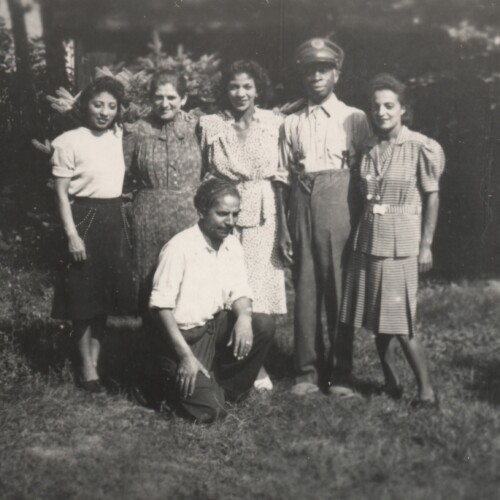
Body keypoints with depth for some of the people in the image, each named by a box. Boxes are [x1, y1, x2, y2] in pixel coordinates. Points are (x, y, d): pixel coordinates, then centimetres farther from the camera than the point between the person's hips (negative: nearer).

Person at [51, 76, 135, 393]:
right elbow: (61, 192, -9)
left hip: (114, 221, 5)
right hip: (85, 220, -5)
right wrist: (72, 234, -15)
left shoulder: (119, 136, 7)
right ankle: (87, 370, 11)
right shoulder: (70, 142, -8)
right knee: (84, 296, 1)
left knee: (106, 295, 9)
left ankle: (96, 362, 20)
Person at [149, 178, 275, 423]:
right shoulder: (179, 247, -18)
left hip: (218, 325, 7)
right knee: (209, 410, -19)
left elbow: (239, 292, 7)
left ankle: (224, 388, 0)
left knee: (264, 325, -20)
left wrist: (244, 315, -18)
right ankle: (176, 378, 13)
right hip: (185, 334, -6)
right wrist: (186, 355, -20)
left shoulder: (232, 244, 4)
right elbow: (161, 306, -17)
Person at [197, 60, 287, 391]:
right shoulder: (210, 125, 5)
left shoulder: (275, 123, 5)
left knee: (260, 286, 1)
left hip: (263, 214, 0)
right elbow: (203, 175, 10)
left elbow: (284, 174, 8)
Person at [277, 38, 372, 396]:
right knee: (305, 288, 4)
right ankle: (308, 370, 13)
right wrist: (283, 228, 2)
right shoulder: (292, 124, 13)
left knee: (340, 287, -1)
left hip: (339, 203, -2)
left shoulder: (354, 119, 6)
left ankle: (341, 374, 9)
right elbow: (283, 178, 9)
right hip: (302, 204, 3)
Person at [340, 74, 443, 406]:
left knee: (401, 324, -6)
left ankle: (426, 389, 6)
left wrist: (426, 244, -6)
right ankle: (390, 382, 22)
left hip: (401, 242, -5)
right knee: (376, 320, 8)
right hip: (369, 239, 5)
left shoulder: (421, 148, -6)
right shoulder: (369, 149, 7)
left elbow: (432, 197, -4)